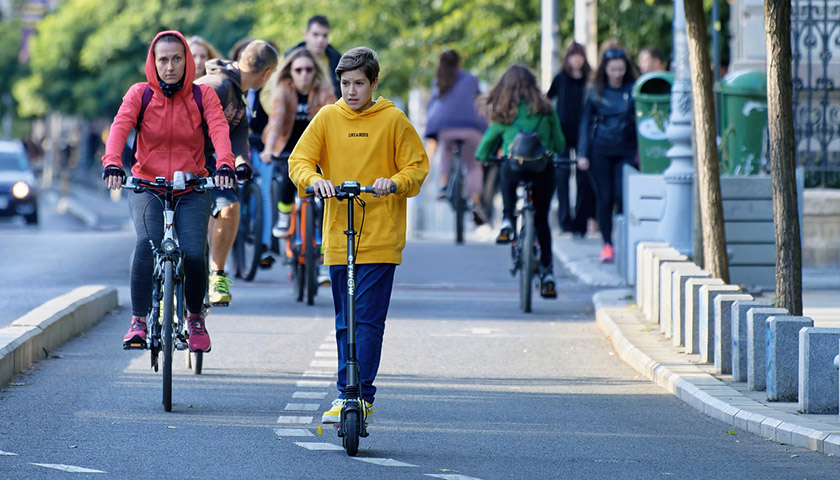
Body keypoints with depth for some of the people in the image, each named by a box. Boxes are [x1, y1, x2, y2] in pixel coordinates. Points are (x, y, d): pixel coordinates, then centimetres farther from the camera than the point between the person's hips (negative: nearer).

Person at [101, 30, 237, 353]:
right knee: (147, 244, -28)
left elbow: (219, 130, -17)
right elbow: (120, 127, -17)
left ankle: (195, 317, 10)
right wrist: (112, 164, -37)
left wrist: (224, 165, -37)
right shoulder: (140, 94, -1)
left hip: (192, 190, 0)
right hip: (147, 187, 0)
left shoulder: (203, 96, 0)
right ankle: (138, 320, -17)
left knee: (193, 253, -19)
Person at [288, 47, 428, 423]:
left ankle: (356, 395, -11)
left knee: (366, 321, -10)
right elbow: (299, 160, 4)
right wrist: (314, 179, -18)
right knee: (345, 322, 8)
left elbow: (417, 167, 3)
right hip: (338, 236, 3)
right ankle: (349, 396, 15)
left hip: (381, 238, -3)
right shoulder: (328, 118, 7)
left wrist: (393, 183, -17)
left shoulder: (393, 120, 1)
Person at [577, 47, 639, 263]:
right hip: (600, 152, 1)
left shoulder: (633, 91, 3)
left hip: (625, 151, -1)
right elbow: (586, 123, 8)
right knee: (605, 197, 1)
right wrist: (583, 154, 2)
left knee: (621, 195, -11)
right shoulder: (595, 92, 5)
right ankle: (607, 243, 9)